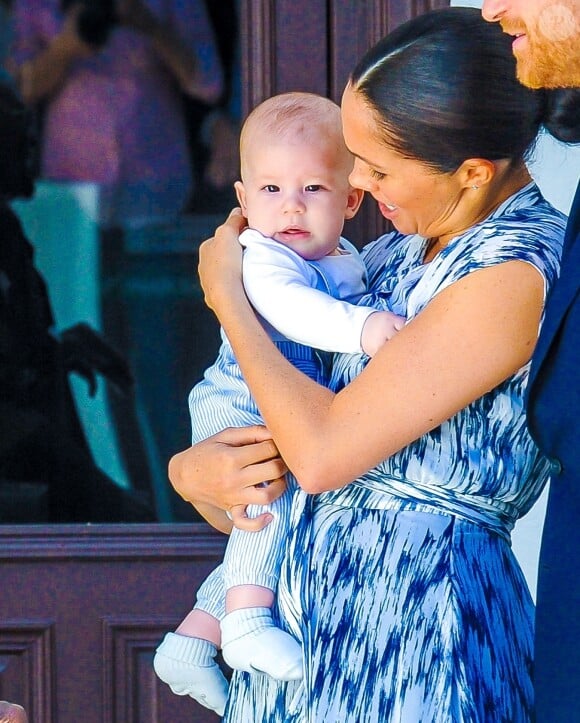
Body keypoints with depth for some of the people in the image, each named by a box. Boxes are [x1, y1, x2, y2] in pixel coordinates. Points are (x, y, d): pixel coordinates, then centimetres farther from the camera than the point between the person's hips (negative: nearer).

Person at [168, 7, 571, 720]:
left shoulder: (517, 275, -18)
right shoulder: (391, 256, 8)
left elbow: (322, 451, -19)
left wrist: (227, 297, -7)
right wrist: (189, 468, -4)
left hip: (414, 619, -8)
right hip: (306, 607, 8)